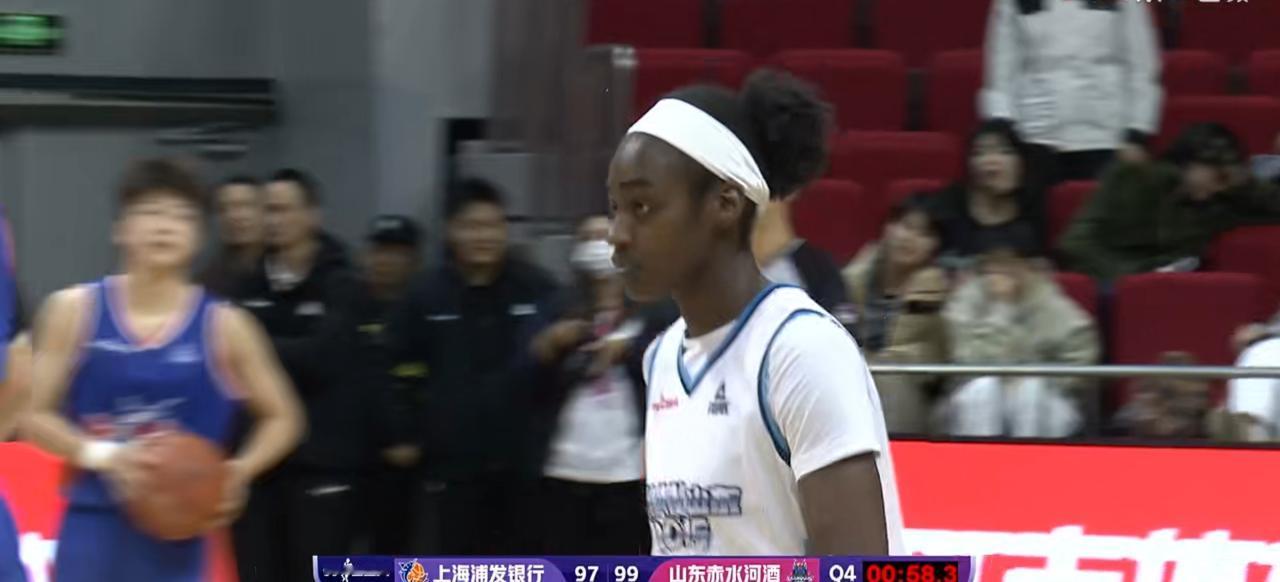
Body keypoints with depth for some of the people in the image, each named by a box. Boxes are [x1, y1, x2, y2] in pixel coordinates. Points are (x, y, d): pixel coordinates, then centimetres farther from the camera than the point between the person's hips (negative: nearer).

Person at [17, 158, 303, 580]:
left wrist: (240, 471, -11)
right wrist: (101, 454, -15)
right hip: (94, 525, 1)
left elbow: (281, 418, 8)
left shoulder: (222, 325, -1)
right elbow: (33, 413, 2)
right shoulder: (75, 311, 1)